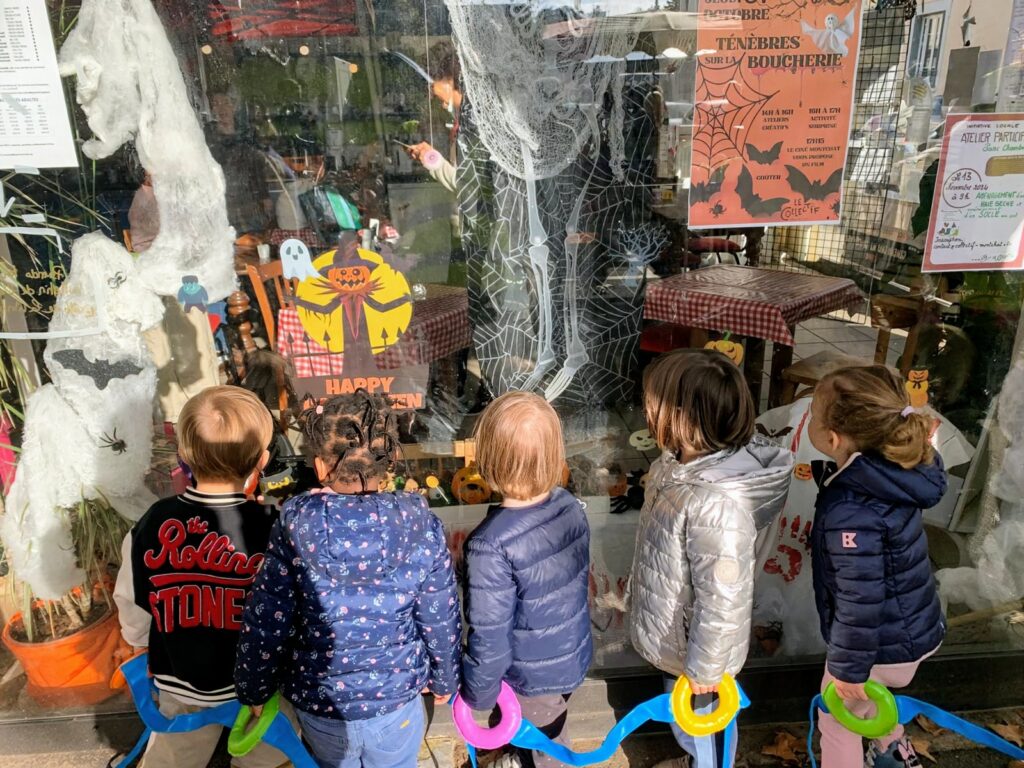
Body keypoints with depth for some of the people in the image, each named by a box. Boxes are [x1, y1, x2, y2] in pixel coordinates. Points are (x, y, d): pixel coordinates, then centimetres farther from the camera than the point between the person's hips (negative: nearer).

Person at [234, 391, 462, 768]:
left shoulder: (294, 529, -20)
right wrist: (445, 679, 10)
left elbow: (265, 623, -12)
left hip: (319, 699, 1)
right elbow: (440, 620, -10)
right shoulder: (421, 527, -19)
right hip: (396, 696, 0)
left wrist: (254, 690, 7)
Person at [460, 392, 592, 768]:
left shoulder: (491, 544, -34)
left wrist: (477, 691, -7)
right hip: (575, 655, 6)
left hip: (534, 674, -6)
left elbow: (490, 634, -25)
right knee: (552, 736, 32)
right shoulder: (571, 506, -14)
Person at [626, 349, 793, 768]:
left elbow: (722, 601, -30)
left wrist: (704, 668, -17)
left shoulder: (714, 505, -40)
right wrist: (639, 586, 18)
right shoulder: (681, 461, -12)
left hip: (693, 645, -8)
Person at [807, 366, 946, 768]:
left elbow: (860, 602, -29)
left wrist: (847, 668, -16)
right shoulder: (891, 475, -12)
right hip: (913, 627, 8)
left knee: (838, 722, 18)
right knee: (871, 701, 36)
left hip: (884, 643, -8)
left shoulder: (852, 512, -37)